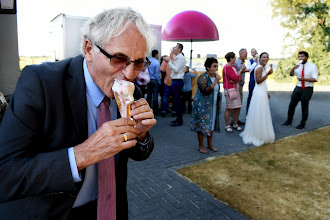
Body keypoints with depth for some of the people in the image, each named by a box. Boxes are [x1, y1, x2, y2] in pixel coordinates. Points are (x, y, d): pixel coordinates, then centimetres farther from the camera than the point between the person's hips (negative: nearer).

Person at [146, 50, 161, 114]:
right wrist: (159, 82, -5)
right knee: (155, 95, -2)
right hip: (155, 80, -6)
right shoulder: (157, 63, -13)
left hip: (148, 80, 6)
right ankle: (155, 110, 3)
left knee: (149, 94, 12)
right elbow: (157, 74, -12)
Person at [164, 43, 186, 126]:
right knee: (177, 101, 13)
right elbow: (173, 69, 18)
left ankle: (179, 120, 0)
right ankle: (178, 118, 22)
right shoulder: (177, 58, 18)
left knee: (177, 101, -6)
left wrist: (169, 61, -16)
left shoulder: (181, 58, -11)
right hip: (175, 81, 10)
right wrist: (171, 60, 12)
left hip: (178, 81, -10)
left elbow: (176, 70, -18)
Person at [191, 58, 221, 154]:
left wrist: (219, 104, 17)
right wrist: (215, 81, -27)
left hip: (213, 105, 7)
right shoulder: (203, 77, -15)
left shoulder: (215, 76, 9)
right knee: (203, 124, -1)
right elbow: (205, 91, -27)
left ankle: (210, 144, 26)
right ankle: (200, 145, 14)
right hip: (203, 105, -7)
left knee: (212, 124, 12)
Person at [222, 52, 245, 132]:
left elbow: (239, 78, 13)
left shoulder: (234, 67, 16)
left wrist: (235, 80, -9)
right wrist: (241, 70, -8)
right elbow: (235, 78, -17)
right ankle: (227, 126, 8)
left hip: (236, 89, 8)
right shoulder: (227, 67, -11)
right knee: (229, 108, -2)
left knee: (237, 108, 9)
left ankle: (235, 124, 22)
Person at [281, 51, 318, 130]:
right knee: (292, 105, 6)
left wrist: (304, 79, -27)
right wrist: (293, 68, -19)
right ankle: (289, 121, 20)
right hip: (298, 88, 4)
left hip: (307, 89, -4)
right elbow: (291, 74, 0)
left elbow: (315, 79, -13)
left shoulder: (313, 66, -7)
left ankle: (302, 124, 18)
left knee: (304, 107, 4)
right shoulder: (298, 66, 6)